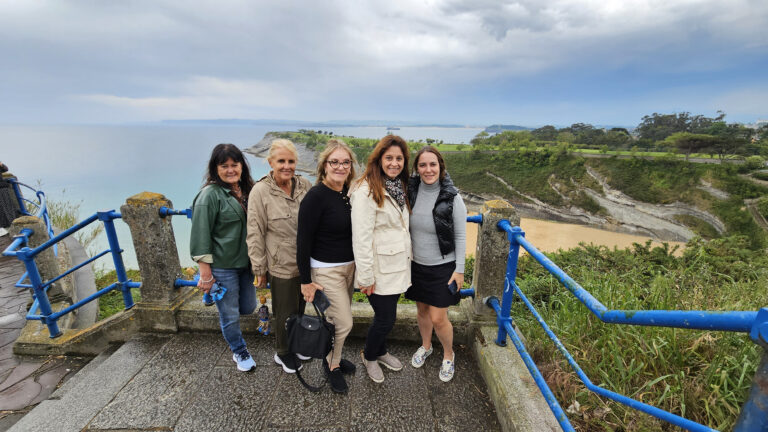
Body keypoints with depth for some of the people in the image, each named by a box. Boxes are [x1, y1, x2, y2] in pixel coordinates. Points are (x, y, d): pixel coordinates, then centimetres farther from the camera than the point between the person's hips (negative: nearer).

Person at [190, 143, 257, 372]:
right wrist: (205, 275, -15)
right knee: (230, 314, 9)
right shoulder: (210, 195, -15)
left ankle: (220, 301, 47)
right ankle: (239, 352, 34)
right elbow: (200, 236, -15)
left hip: (246, 262, 6)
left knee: (248, 307, 17)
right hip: (222, 267, -6)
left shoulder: (248, 190, 5)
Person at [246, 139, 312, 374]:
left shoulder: (305, 185, -3)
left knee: (300, 307, 22)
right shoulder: (260, 191, -13)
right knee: (285, 313, 13)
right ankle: (283, 353, 40)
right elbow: (255, 235, -9)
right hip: (281, 266, -4)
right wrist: (260, 269, -6)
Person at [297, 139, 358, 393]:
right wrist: (306, 281, -14)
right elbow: (304, 240, -17)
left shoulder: (350, 193, 2)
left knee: (338, 319, 20)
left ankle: (333, 356, 46)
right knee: (343, 323, 2)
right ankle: (331, 365, 31)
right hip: (326, 270, -7)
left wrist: (358, 265, 14)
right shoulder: (316, 196, -20)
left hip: (350, 265, 7)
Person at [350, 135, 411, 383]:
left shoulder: (399, 187, 8)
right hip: (380, 268, -7)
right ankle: (369, 356, 35)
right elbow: (361, 237, -21)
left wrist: (407, 259, 18)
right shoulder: (366, 191, -20)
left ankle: (380, 352, 46)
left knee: (386, 315, 21)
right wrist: (366, 276, -19)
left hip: (397, 265, 8)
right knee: (386, 318, 6)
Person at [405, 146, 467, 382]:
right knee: (422, 310, 19)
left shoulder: (453, 198, -15)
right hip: (416, 264, 4)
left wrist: (459, 270, -8)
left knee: (438, 318, 2)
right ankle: (425, 346, 47)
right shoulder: (410, 192, -5)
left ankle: (449, 354, 32)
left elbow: (460, 237, -9)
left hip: (442, 267, -3)